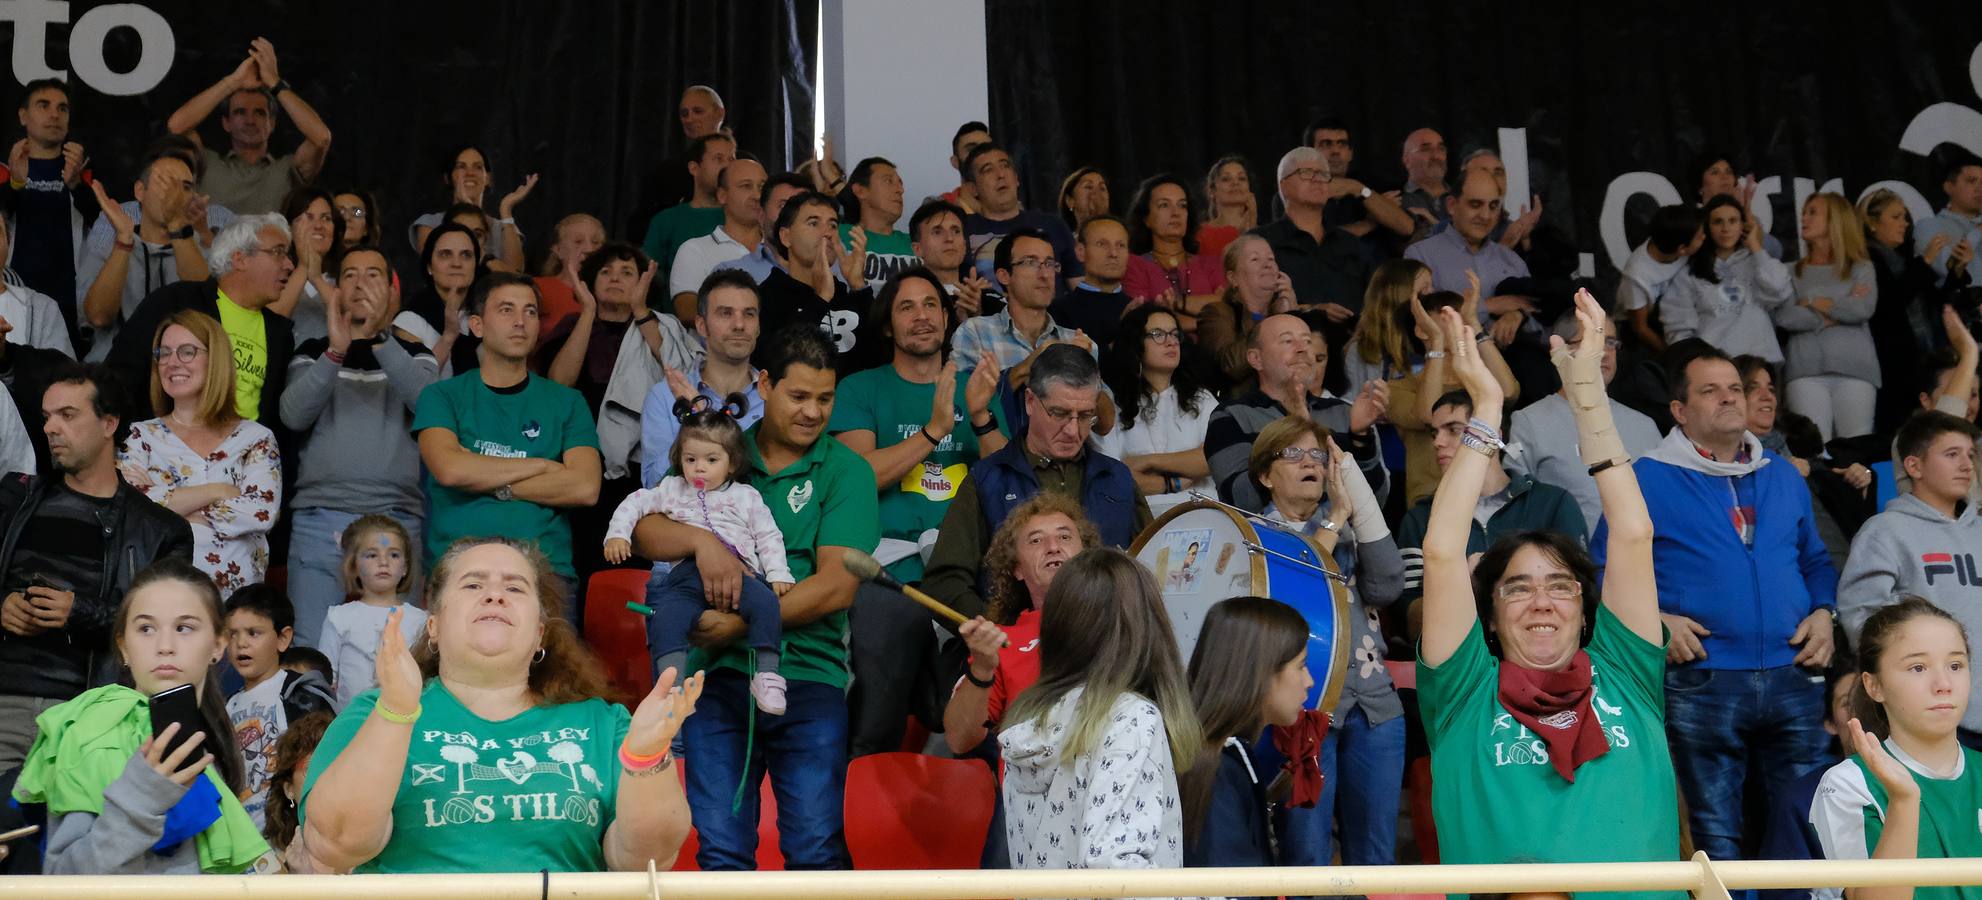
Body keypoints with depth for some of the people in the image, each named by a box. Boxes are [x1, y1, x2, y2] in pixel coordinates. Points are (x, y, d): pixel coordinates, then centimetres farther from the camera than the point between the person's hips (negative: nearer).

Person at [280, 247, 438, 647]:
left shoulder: (414, 356, 14)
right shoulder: (314, 353, 14)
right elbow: (293, 414, -6)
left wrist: (380, 337, -21)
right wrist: (336, 351, -19)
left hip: (396, 521, 0)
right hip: (319, 521, 0)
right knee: (312, 647, -4)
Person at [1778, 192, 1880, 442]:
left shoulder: (1861, 268, 14)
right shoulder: (1793, 272, 15)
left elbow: (1863, 310, -4)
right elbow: (1785, 317, -1)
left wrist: (1813, 302, 2)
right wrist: (1839, 311, -1)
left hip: (1855, 368, 0)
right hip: (1806, 369, 0)